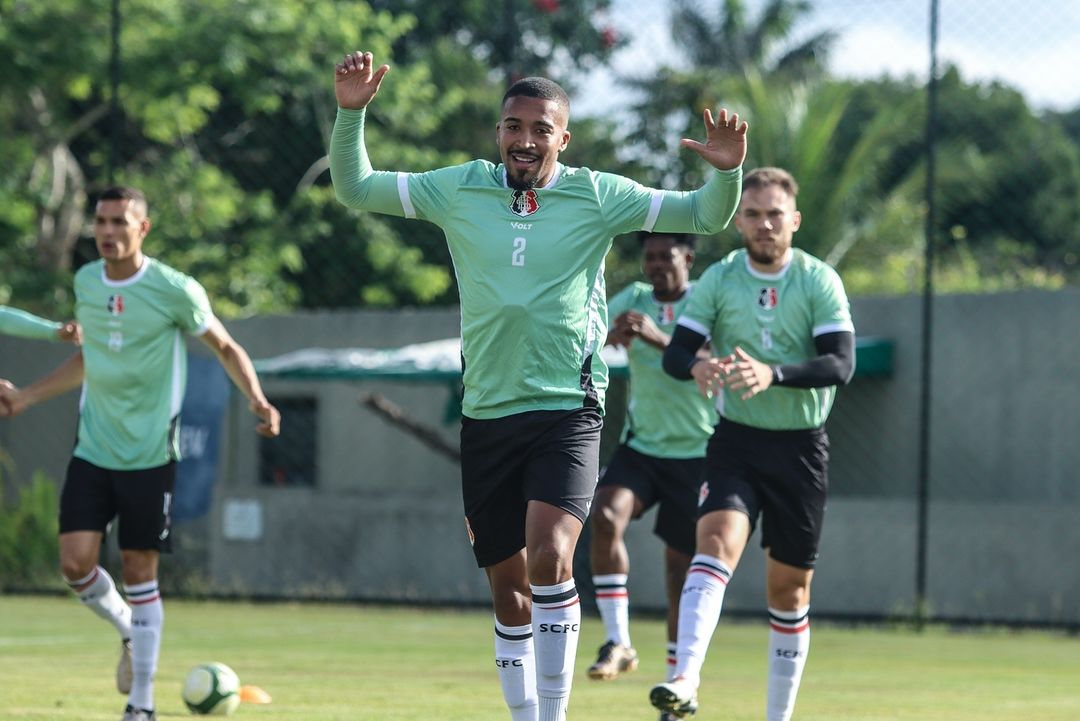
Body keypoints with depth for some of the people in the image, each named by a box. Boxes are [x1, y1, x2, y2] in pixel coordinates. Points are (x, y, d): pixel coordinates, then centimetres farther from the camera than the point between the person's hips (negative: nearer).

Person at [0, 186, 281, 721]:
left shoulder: (174, 290, -10)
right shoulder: (86, 281, 6)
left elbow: (225, 347, 1)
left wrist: (257, 400, -15)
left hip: (150, 454, -4)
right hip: (93, 451, 4)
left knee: (139, 572, -2)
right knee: (76, 563, -7)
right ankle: (130, 633, 25)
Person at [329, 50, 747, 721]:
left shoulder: (597, 197, -1)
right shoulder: (460, 189, 5)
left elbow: (705, 216, 2)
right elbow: (355, 188, 11)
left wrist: (727, 171, -18)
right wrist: (352, 113, -3)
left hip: (567, 412, -3)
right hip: (487, 414, 3)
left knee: (550, 558, -24)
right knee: (509, 585, 8)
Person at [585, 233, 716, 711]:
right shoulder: (633, 300, 3)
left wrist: (659, 338, -39)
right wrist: (608, 336, -32)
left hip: (695, 452, -3)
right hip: (640, 446, 3)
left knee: (681, 566, 2)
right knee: (605, 516, -24)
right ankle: (618, 642, -19)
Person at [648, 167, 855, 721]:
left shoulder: (820, 282, -5)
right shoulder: (718, 280, 0)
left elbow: (841, 364, -16)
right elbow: (675, 353, -5)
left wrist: (772, 373, -32)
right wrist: (697, 368, -30)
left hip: (801, 447, 0)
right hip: (736, 441, 0)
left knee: (789, 588, 6)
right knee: (717, 542, -25)